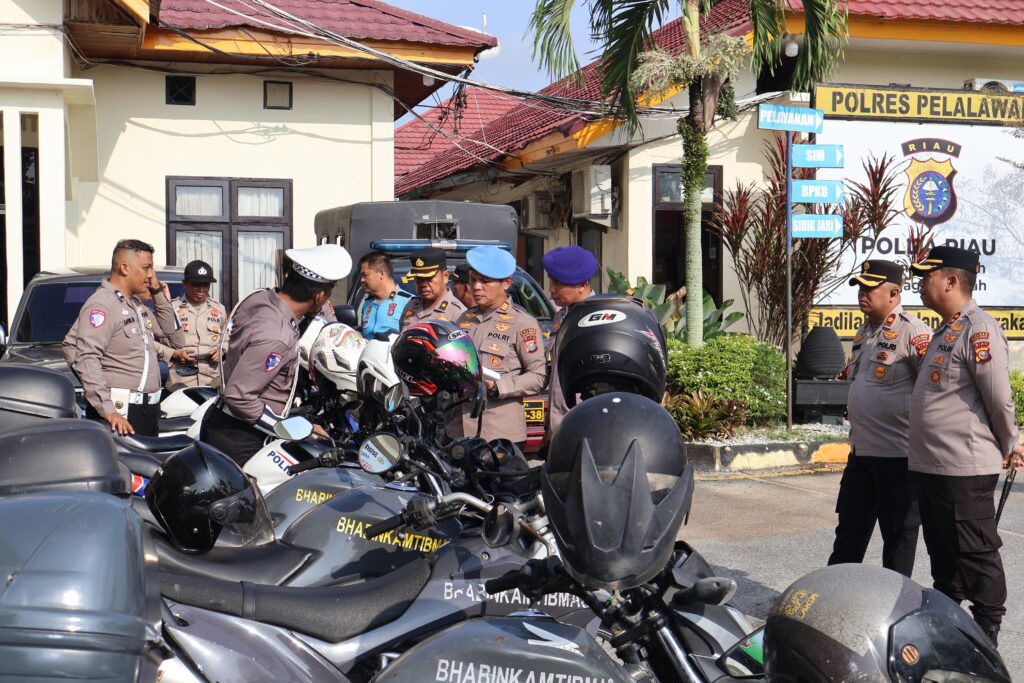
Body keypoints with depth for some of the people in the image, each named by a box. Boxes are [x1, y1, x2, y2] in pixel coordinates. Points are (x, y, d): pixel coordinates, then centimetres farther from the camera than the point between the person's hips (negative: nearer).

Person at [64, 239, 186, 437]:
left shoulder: (139, 306, 18)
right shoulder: (101, 304, -10)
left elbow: (175, 340, 20)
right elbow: (86, 357, -20)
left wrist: (159, 295, 12)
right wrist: (107, 409, -28)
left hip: (149, 410, 9)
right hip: (120, 413, -9)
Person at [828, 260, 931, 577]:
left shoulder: (911, 331, -15)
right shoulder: (864, 332, 13)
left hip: (897, 454, -9)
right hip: (861, 451, 9)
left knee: (898, 533, 5)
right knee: (850, 527, 16)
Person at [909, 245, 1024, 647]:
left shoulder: (979, 330, -16)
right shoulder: (945, 330, 15)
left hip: (964, 470, -10)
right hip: (930, 466, 10)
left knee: (976, 556, -1)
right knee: (942, 554, 19)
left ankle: (986, 636, 9)